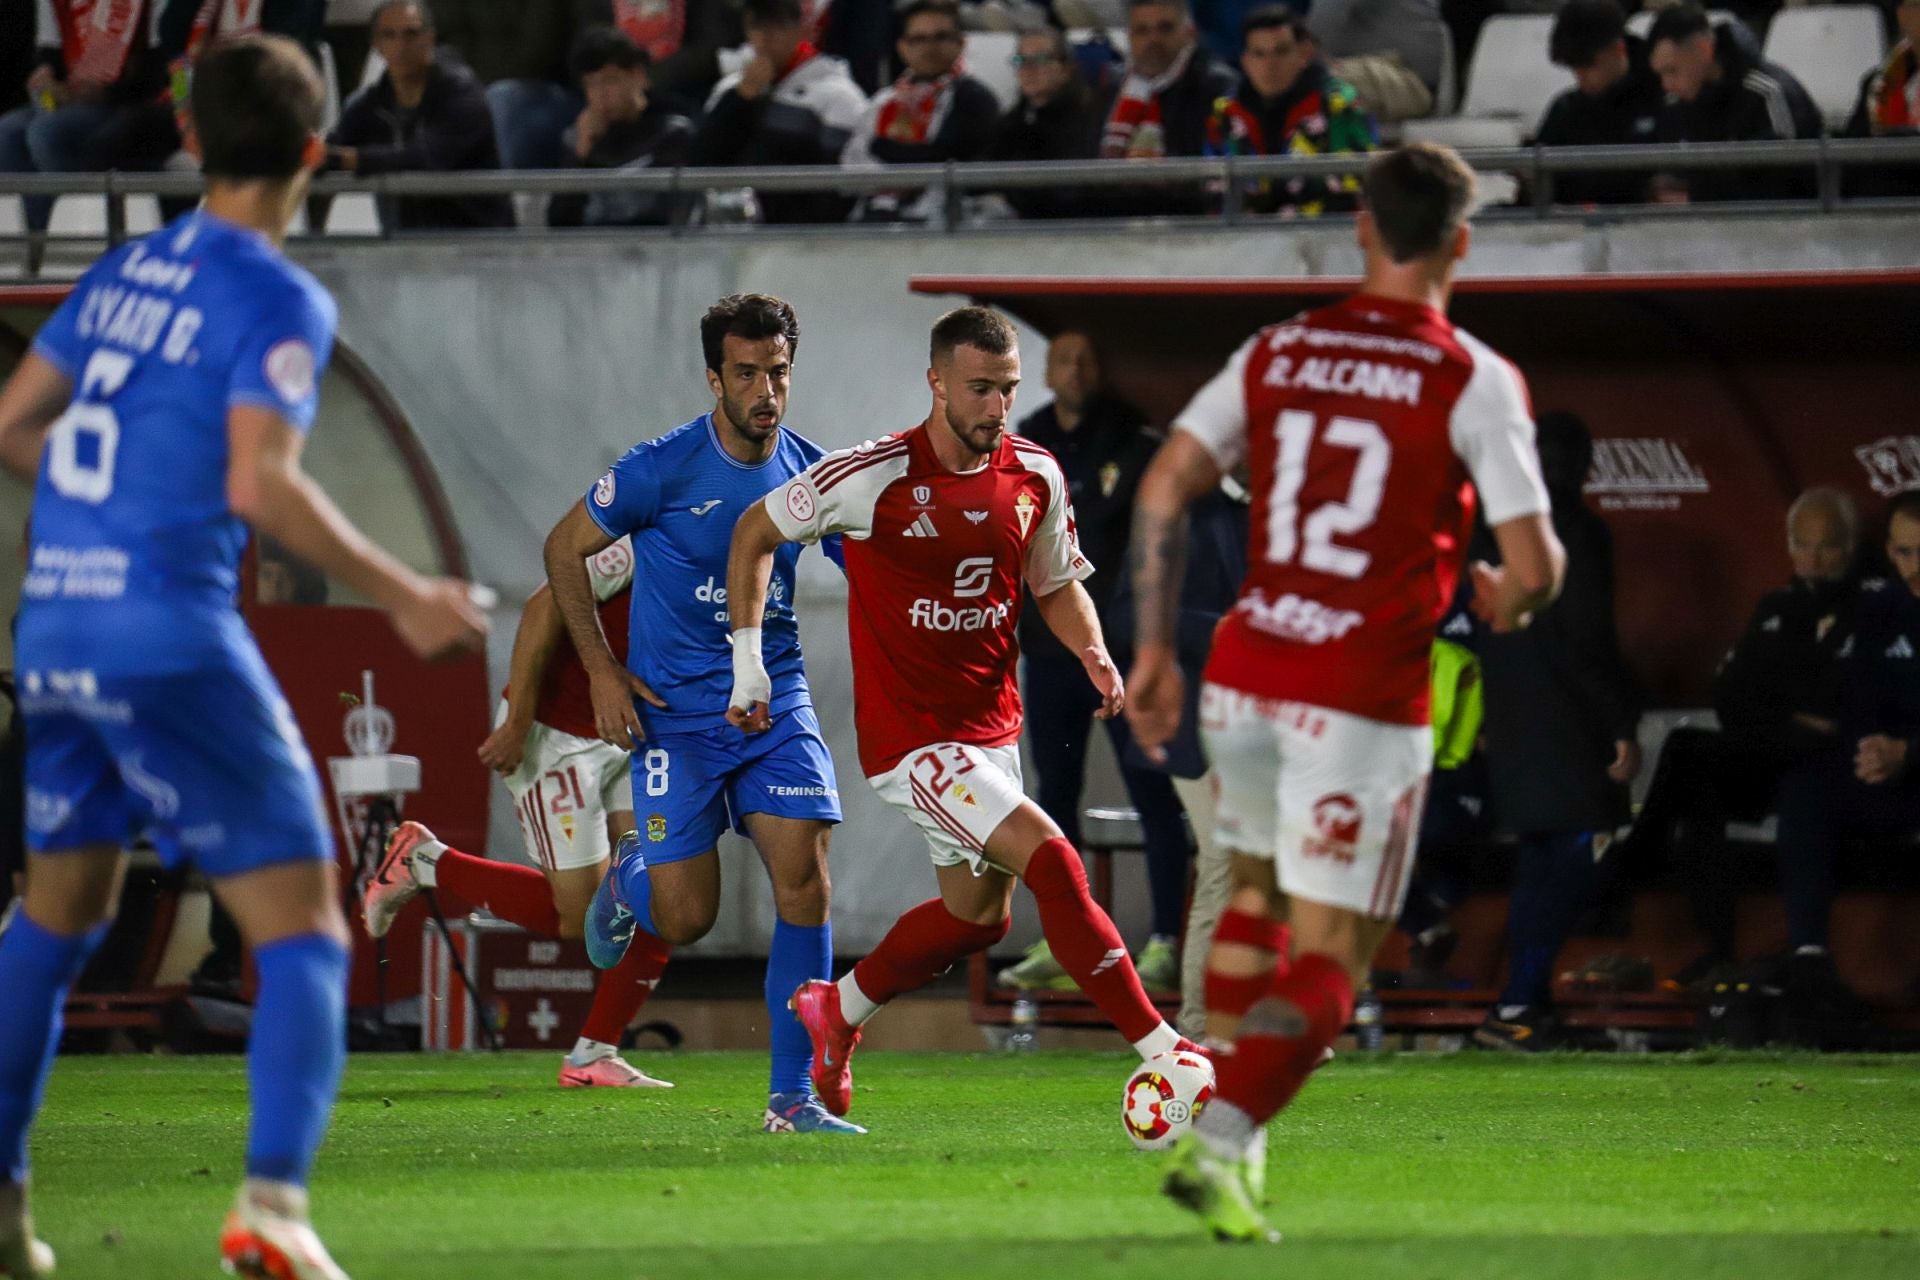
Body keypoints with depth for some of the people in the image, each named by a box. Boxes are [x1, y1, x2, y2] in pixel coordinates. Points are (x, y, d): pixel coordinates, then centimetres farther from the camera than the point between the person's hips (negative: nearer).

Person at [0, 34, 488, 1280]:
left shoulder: (127, 270, 13)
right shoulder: (279, 301, -7)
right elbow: (260, 486, -19)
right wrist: (404, 596, -12)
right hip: (175, 638, -7)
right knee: (305, 933, -3)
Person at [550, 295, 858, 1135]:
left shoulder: (810, 473, 0)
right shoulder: (662, 468, -11)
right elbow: (564, 550, 0)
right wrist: (602, 670, -5)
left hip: (777, 698, 3)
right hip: (676, 712, -3)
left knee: (804, 883, -13)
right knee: (685, 922, -4)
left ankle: (792, 1097, -6)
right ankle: (630, 873, 35)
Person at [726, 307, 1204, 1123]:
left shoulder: (1035, 477, -1)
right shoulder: (874, 476, -15)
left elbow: (1058, 584, 14)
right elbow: (756, 532, -1)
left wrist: (1092, 650, -7)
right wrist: (747, 658, -4)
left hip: (991, 730, 7)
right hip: (909, 737, -7)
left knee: (978, 914, 19)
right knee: (1053, 863, -20)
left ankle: (837, 1010, 43)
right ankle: (1161, 1049, -19)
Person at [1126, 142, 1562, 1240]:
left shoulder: (1277, 353, 7)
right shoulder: (1474, 380, -6)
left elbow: (1164, 492, 2)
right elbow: (1536, 564, -9)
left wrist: (1154, 647, 9)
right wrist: (1510, 601, 14)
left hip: (1244, 676, 5)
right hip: (1367, 699, -5)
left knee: (1258, 893, 27)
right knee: (1327, 960, 0)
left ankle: (1223, 1132, 22)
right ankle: (1217, 1148, -18)